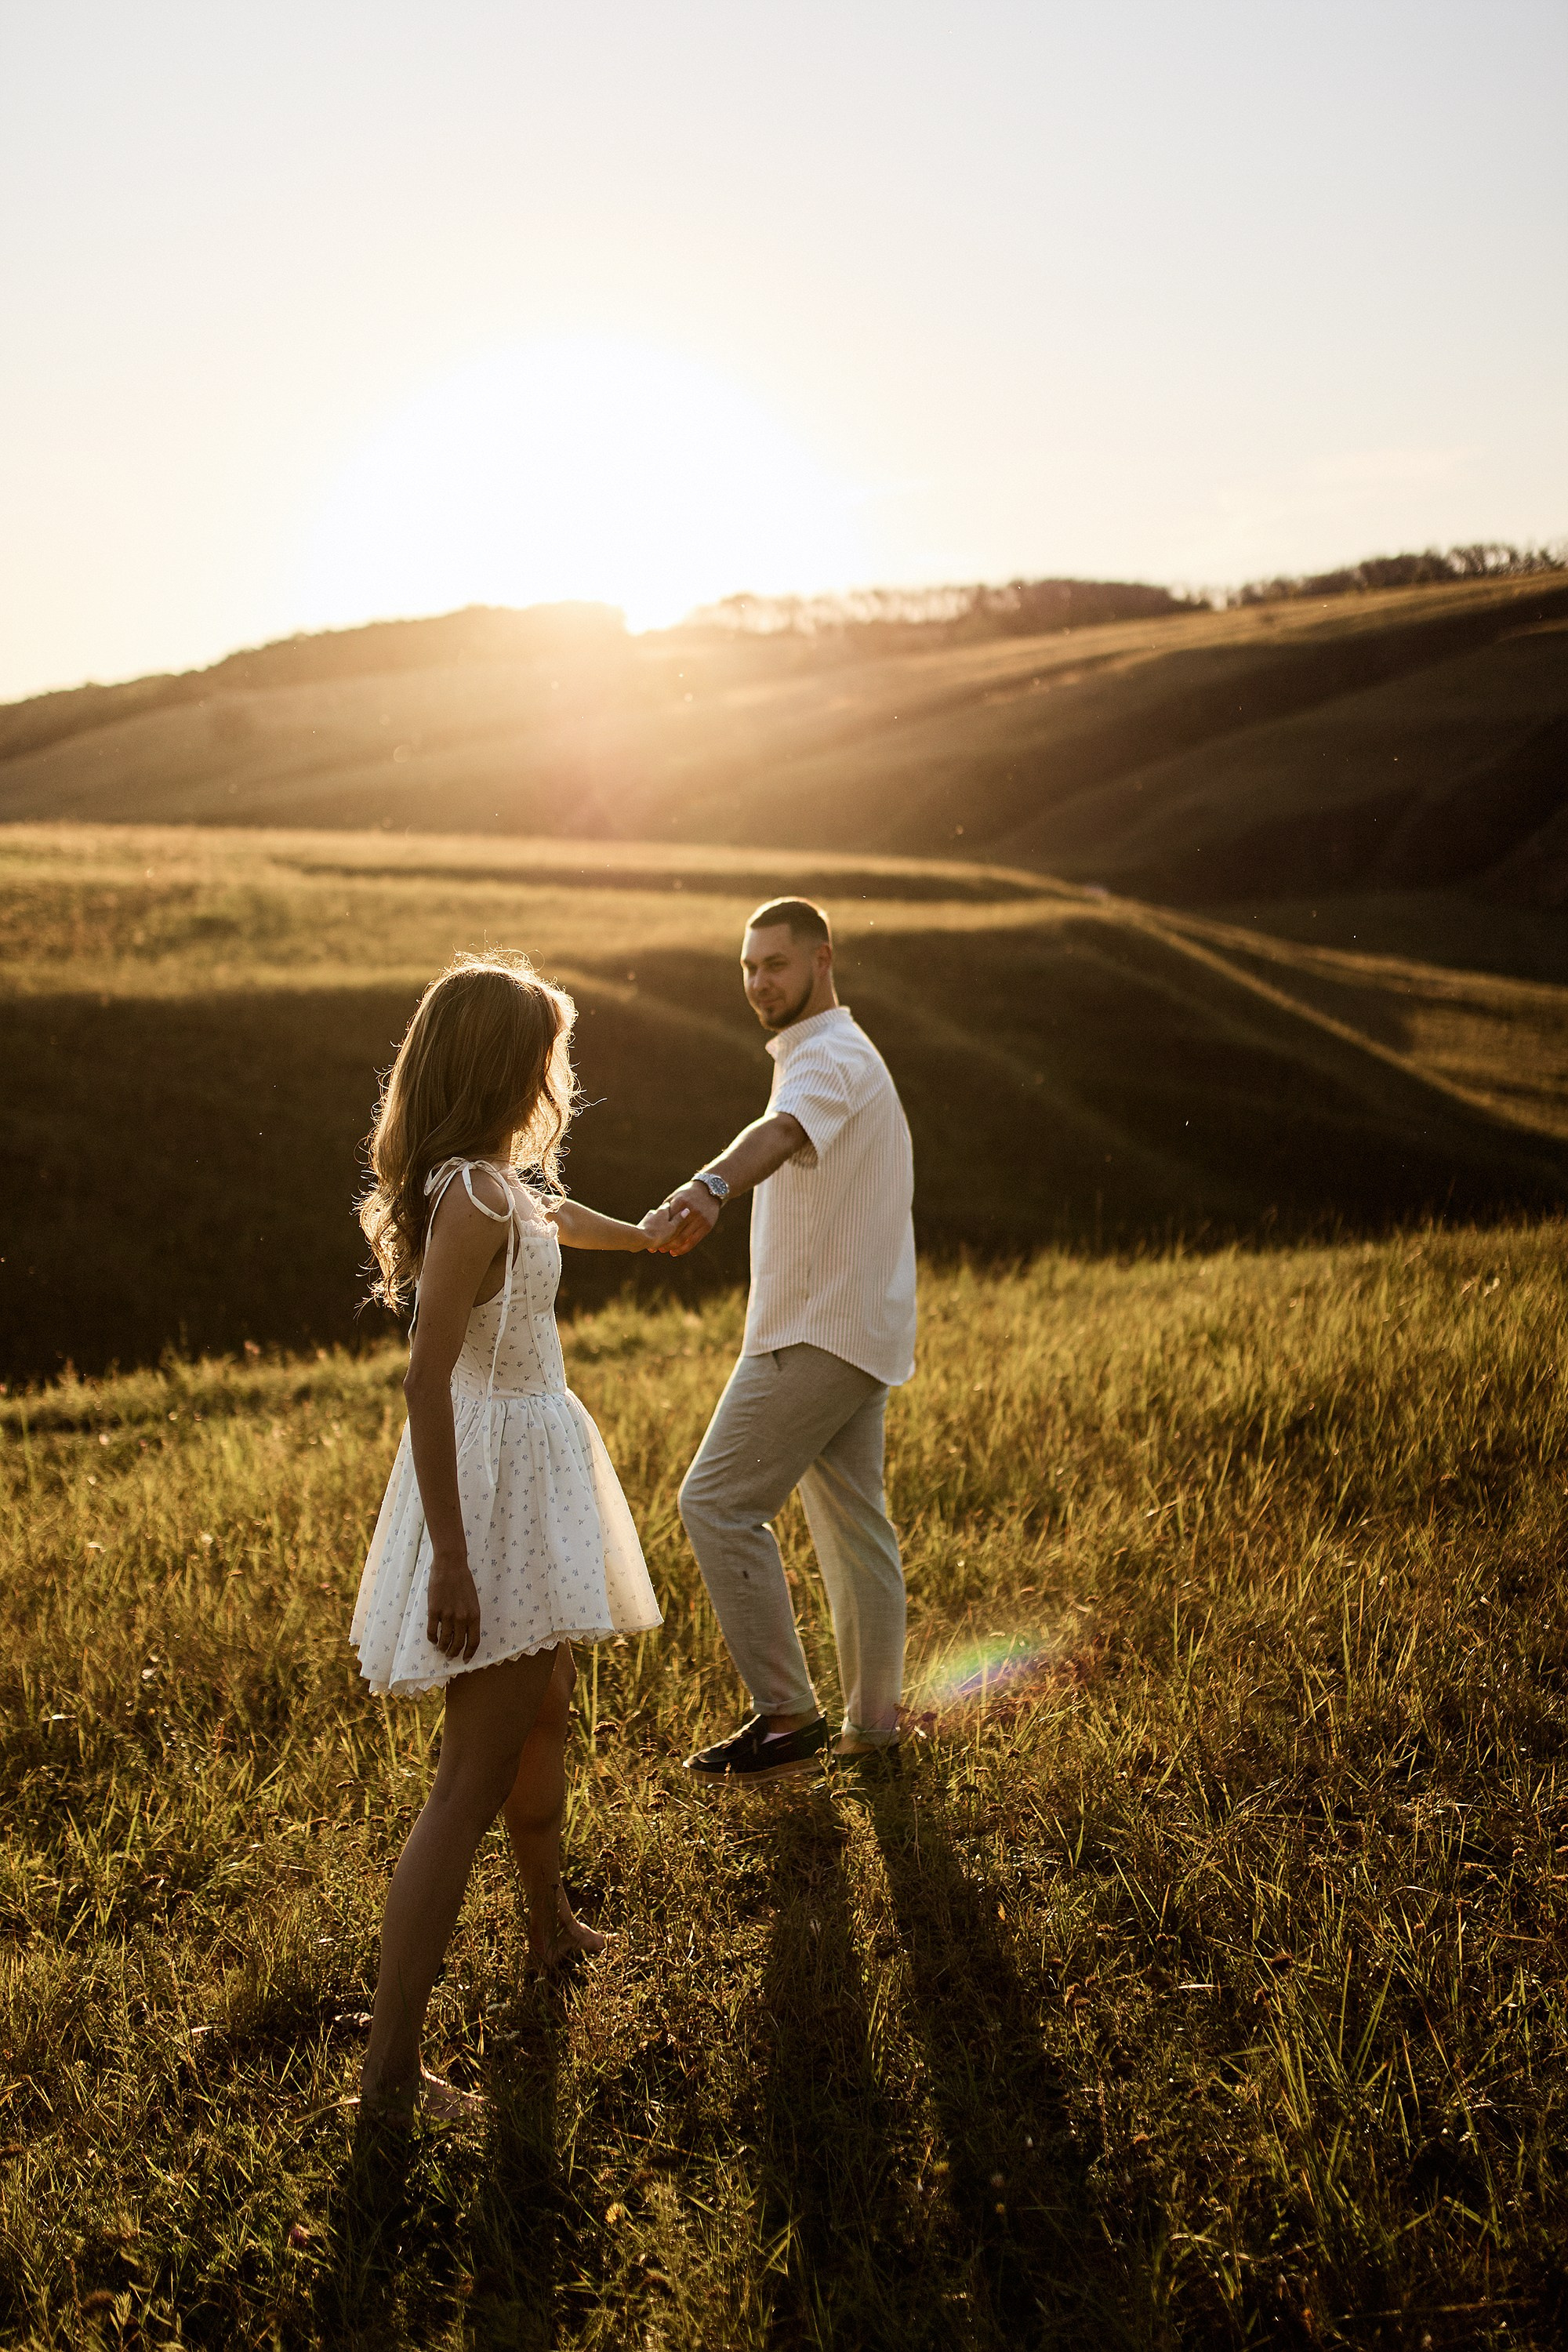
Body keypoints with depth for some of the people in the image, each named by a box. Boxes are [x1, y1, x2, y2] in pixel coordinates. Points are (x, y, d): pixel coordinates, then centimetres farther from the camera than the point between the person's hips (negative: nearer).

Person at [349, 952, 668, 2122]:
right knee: (474, 1779, -7)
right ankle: (391, 2070, -2)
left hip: (536, 1464, 10)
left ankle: (552, 1923, 50)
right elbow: (426, 1379, -27)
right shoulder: (472, 1197, -24)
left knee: (546, 1711, 28)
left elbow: (549, 1216, 31)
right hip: (500, 1477, -10)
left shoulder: (490, 1182, 6)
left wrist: (648, 1232, 51)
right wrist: (452, 1562, -27)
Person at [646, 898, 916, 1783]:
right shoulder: (840, 1054, 19)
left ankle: (787, 1716, -4)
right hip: (853, 1332, 11)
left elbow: (780, 1131, -39)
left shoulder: (831, 1057, -16)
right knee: (854, 1524, 13)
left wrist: (709, 1189, -58)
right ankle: (874, 1727, 20)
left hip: (819, 1331, -11)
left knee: (719, 1503, -9)